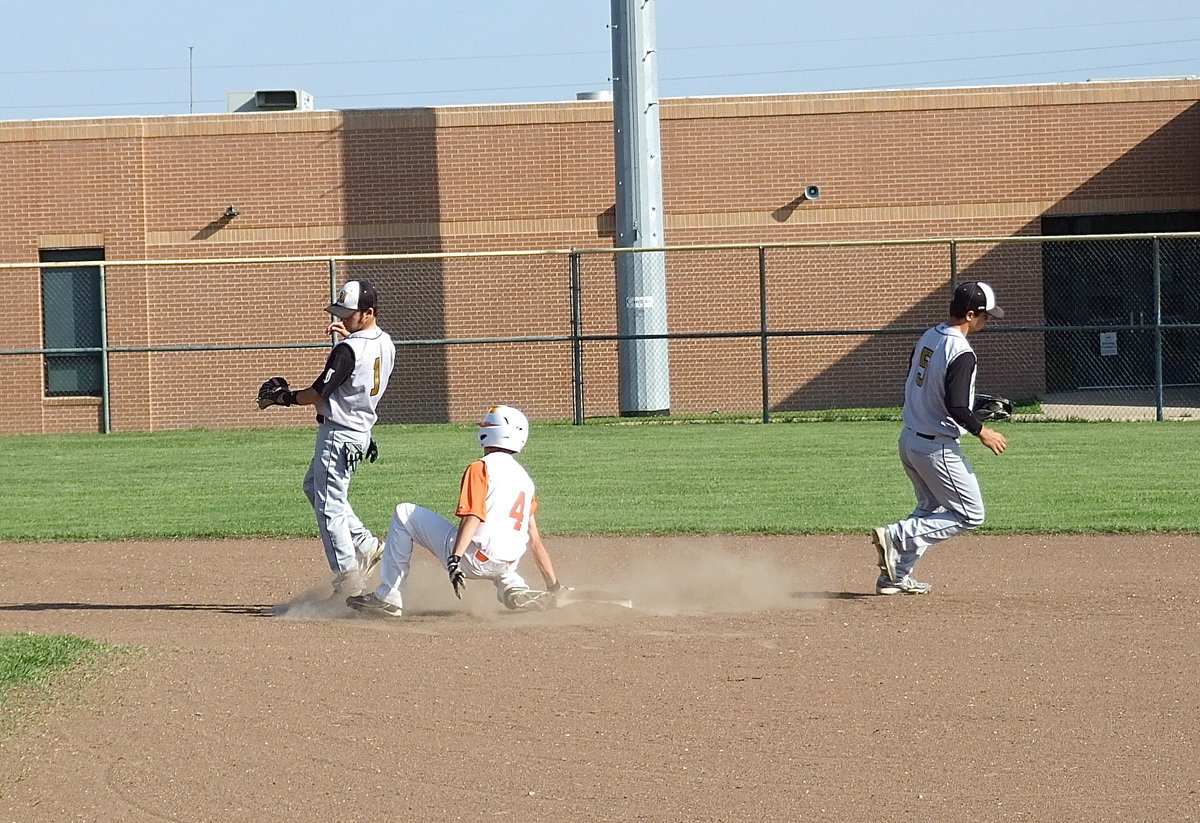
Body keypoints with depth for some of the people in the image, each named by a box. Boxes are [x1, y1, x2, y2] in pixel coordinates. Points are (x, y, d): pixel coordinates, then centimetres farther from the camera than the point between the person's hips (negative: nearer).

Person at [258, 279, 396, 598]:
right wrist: (348, 334, 22)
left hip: (338, 434, -10)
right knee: (314, 486, 26)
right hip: (361, 431, 10)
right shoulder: (385, 342, 4)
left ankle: (348, 578, -4)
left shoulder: (348, 349, -24)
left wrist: (286, 397, -1)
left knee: (329, 506, -4)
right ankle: (365, 545, 23)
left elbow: (318, 393, -18)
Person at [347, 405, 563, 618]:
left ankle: (388, 597, 1)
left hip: (472, 560, -7)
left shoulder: (481, 468, -5)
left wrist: (455, 558, -30)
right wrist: (553, 586, 17)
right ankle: (516, 591, 8)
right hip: (506, 566, 7)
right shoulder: (524, 477, 16)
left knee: (404, 515, 7)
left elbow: (472, 517, -20)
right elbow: (535, 541, 14)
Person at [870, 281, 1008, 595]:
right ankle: (896, 536, -8)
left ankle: (895, 578, 21)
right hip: (937, 448, -9)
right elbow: (956, 407, -28)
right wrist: (982, 432, -12)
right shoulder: (961, 353, -21)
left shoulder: (927, 338, 6)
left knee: (930, 509, 24)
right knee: (970, 515, 2)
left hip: (909, 439, 9)